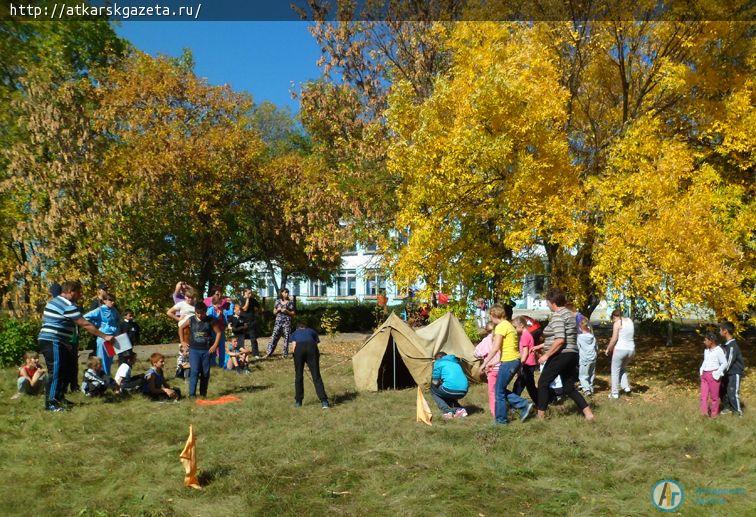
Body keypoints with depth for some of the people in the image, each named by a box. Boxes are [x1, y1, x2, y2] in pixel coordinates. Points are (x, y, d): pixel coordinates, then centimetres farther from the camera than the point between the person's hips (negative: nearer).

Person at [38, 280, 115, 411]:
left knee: (66, 370, 15)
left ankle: (59, 397, 23)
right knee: (56, 372, -10)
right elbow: (85, 325, -17)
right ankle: (50, 403, -7)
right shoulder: (68, 306, -15)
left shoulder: (54, 302, 17)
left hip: (47, 340, 11)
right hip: (53, 342, -11)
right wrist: (104, 336, -12)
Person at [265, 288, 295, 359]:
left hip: (287, 322, -1)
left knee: (286, 338, -2)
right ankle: (269, 353, -2)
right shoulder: (277, 301, 9)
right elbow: (274, 312, 14)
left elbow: (293, 313, 3)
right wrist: (278, 310, -6)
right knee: (274, 337, -3)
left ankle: (285, 354, 6)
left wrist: (287, 311, -11)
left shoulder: (290, 302, 3)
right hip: (278, 322, 1)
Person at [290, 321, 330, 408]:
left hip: (299, 349, 0)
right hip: (311, 347, 0)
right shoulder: (312, 331, 37)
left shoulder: (294, 333, 35)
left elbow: (294, 346, 18)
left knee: (298, 376, 14)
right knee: (316, 376, 1)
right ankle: (324, 401, -6)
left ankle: (298, 402, 20)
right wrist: (313, 364, 32)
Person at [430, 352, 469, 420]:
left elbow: (435, 382, 5)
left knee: (433, 390, 21)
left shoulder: (438, 362, 9)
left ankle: (447, 412, 5)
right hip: (463, 392, 7)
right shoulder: (456, 363, 29)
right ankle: (459, 409, 11)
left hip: (450, 390, -7)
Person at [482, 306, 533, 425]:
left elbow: (495, 348, -17)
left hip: (508, 362, -9)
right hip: (515, 360, 9)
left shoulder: (501, 327, -12)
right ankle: (524, 405, 11)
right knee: (502, 389, 16)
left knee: (500, 391, 3)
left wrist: (485, 363, -11)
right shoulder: (509, 325, 17)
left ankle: (501, 419, 12)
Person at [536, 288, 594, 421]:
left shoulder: (557, 315, -14)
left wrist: (546, 355, -17)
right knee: (569, 388, 14)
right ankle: (588, 413, 8)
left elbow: (560, 340, -25)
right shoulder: (569, 313, 16)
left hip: (561, 355, -9)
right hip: (572, 354, 9)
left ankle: (541, 415, 8)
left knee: (543, 382, 4)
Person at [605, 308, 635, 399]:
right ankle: (626, 387, 13)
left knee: (615, 371, 7)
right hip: (631, 349, 6)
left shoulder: (617, 323, -8)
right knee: (622, 368, 27)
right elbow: (631, 335, 14)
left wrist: (608, 349, 1)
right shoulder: (630, 321, 11)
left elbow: (614, 339, -12)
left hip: (620, 349, -6)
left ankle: (615, 393, 8)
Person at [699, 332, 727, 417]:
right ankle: (705, 412, 2)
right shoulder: (706, 350, 10)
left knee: (714, 396, 6)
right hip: (704, 375, 7)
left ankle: (714, 413, 17)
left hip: (713, 375, -7)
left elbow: (724, 363, -11)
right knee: (703, 395, 1)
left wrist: (717, 374, -15)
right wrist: (701, 370, 12)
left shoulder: (718, 350, -12)